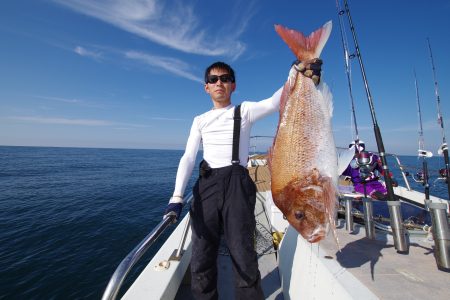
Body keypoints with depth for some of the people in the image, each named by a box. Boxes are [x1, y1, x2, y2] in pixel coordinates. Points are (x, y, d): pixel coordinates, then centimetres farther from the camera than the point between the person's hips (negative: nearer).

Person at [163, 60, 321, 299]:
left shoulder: (245, 111, 10)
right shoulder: (200, 120, 16)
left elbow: (275, 102, -9)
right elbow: (188, 158, 6)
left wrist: (300, 72, -25)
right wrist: (177, 197, -6)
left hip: (236, 183, -2)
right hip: (206, 184, 3)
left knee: (242, 252, 1)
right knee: (201, 254, 9)